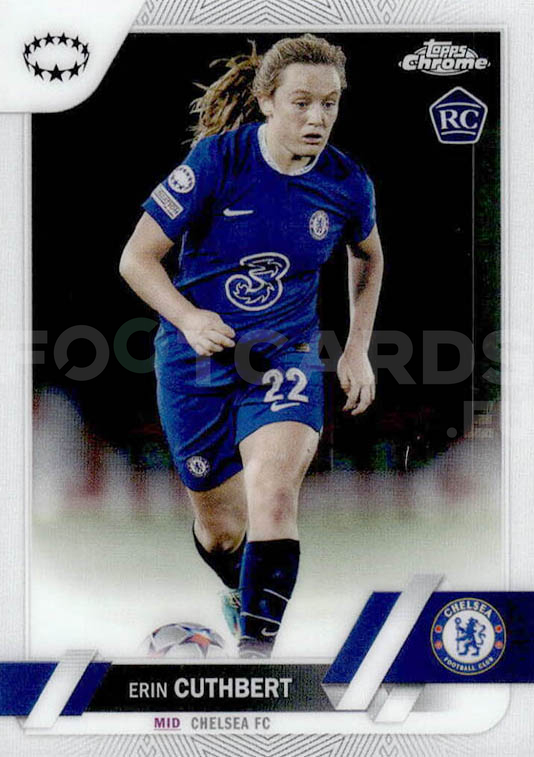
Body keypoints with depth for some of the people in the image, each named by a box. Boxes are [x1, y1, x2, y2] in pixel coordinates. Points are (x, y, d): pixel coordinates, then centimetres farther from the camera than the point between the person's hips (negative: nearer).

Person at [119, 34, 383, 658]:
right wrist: (188, 318, -27)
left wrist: (357, 349, 11)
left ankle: (256, 644, -20)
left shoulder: (347, 185, -6)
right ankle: (241, 592, 46)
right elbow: (137, 258, -11)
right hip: (196, 358, -1)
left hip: (286, 356, 1)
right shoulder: (218, 159, -15)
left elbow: (368, 256, 17)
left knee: (273, 495, -26)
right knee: (220, 529, 10)